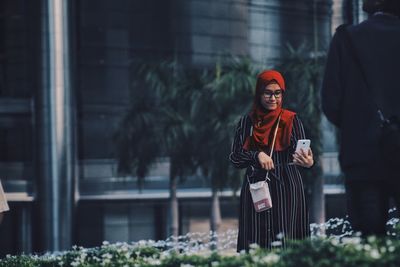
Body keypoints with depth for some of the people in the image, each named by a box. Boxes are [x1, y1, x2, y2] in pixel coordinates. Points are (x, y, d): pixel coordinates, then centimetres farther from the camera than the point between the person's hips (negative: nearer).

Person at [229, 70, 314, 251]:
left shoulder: (291, 120, 4)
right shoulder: (247, 122, 8)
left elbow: (301, 153, -5)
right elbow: (234, 158, 3)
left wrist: (308, 162, -29)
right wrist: (257, 155, -16)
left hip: (286, 189, -1)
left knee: (286, 243, -9)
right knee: (256, 245, -4)